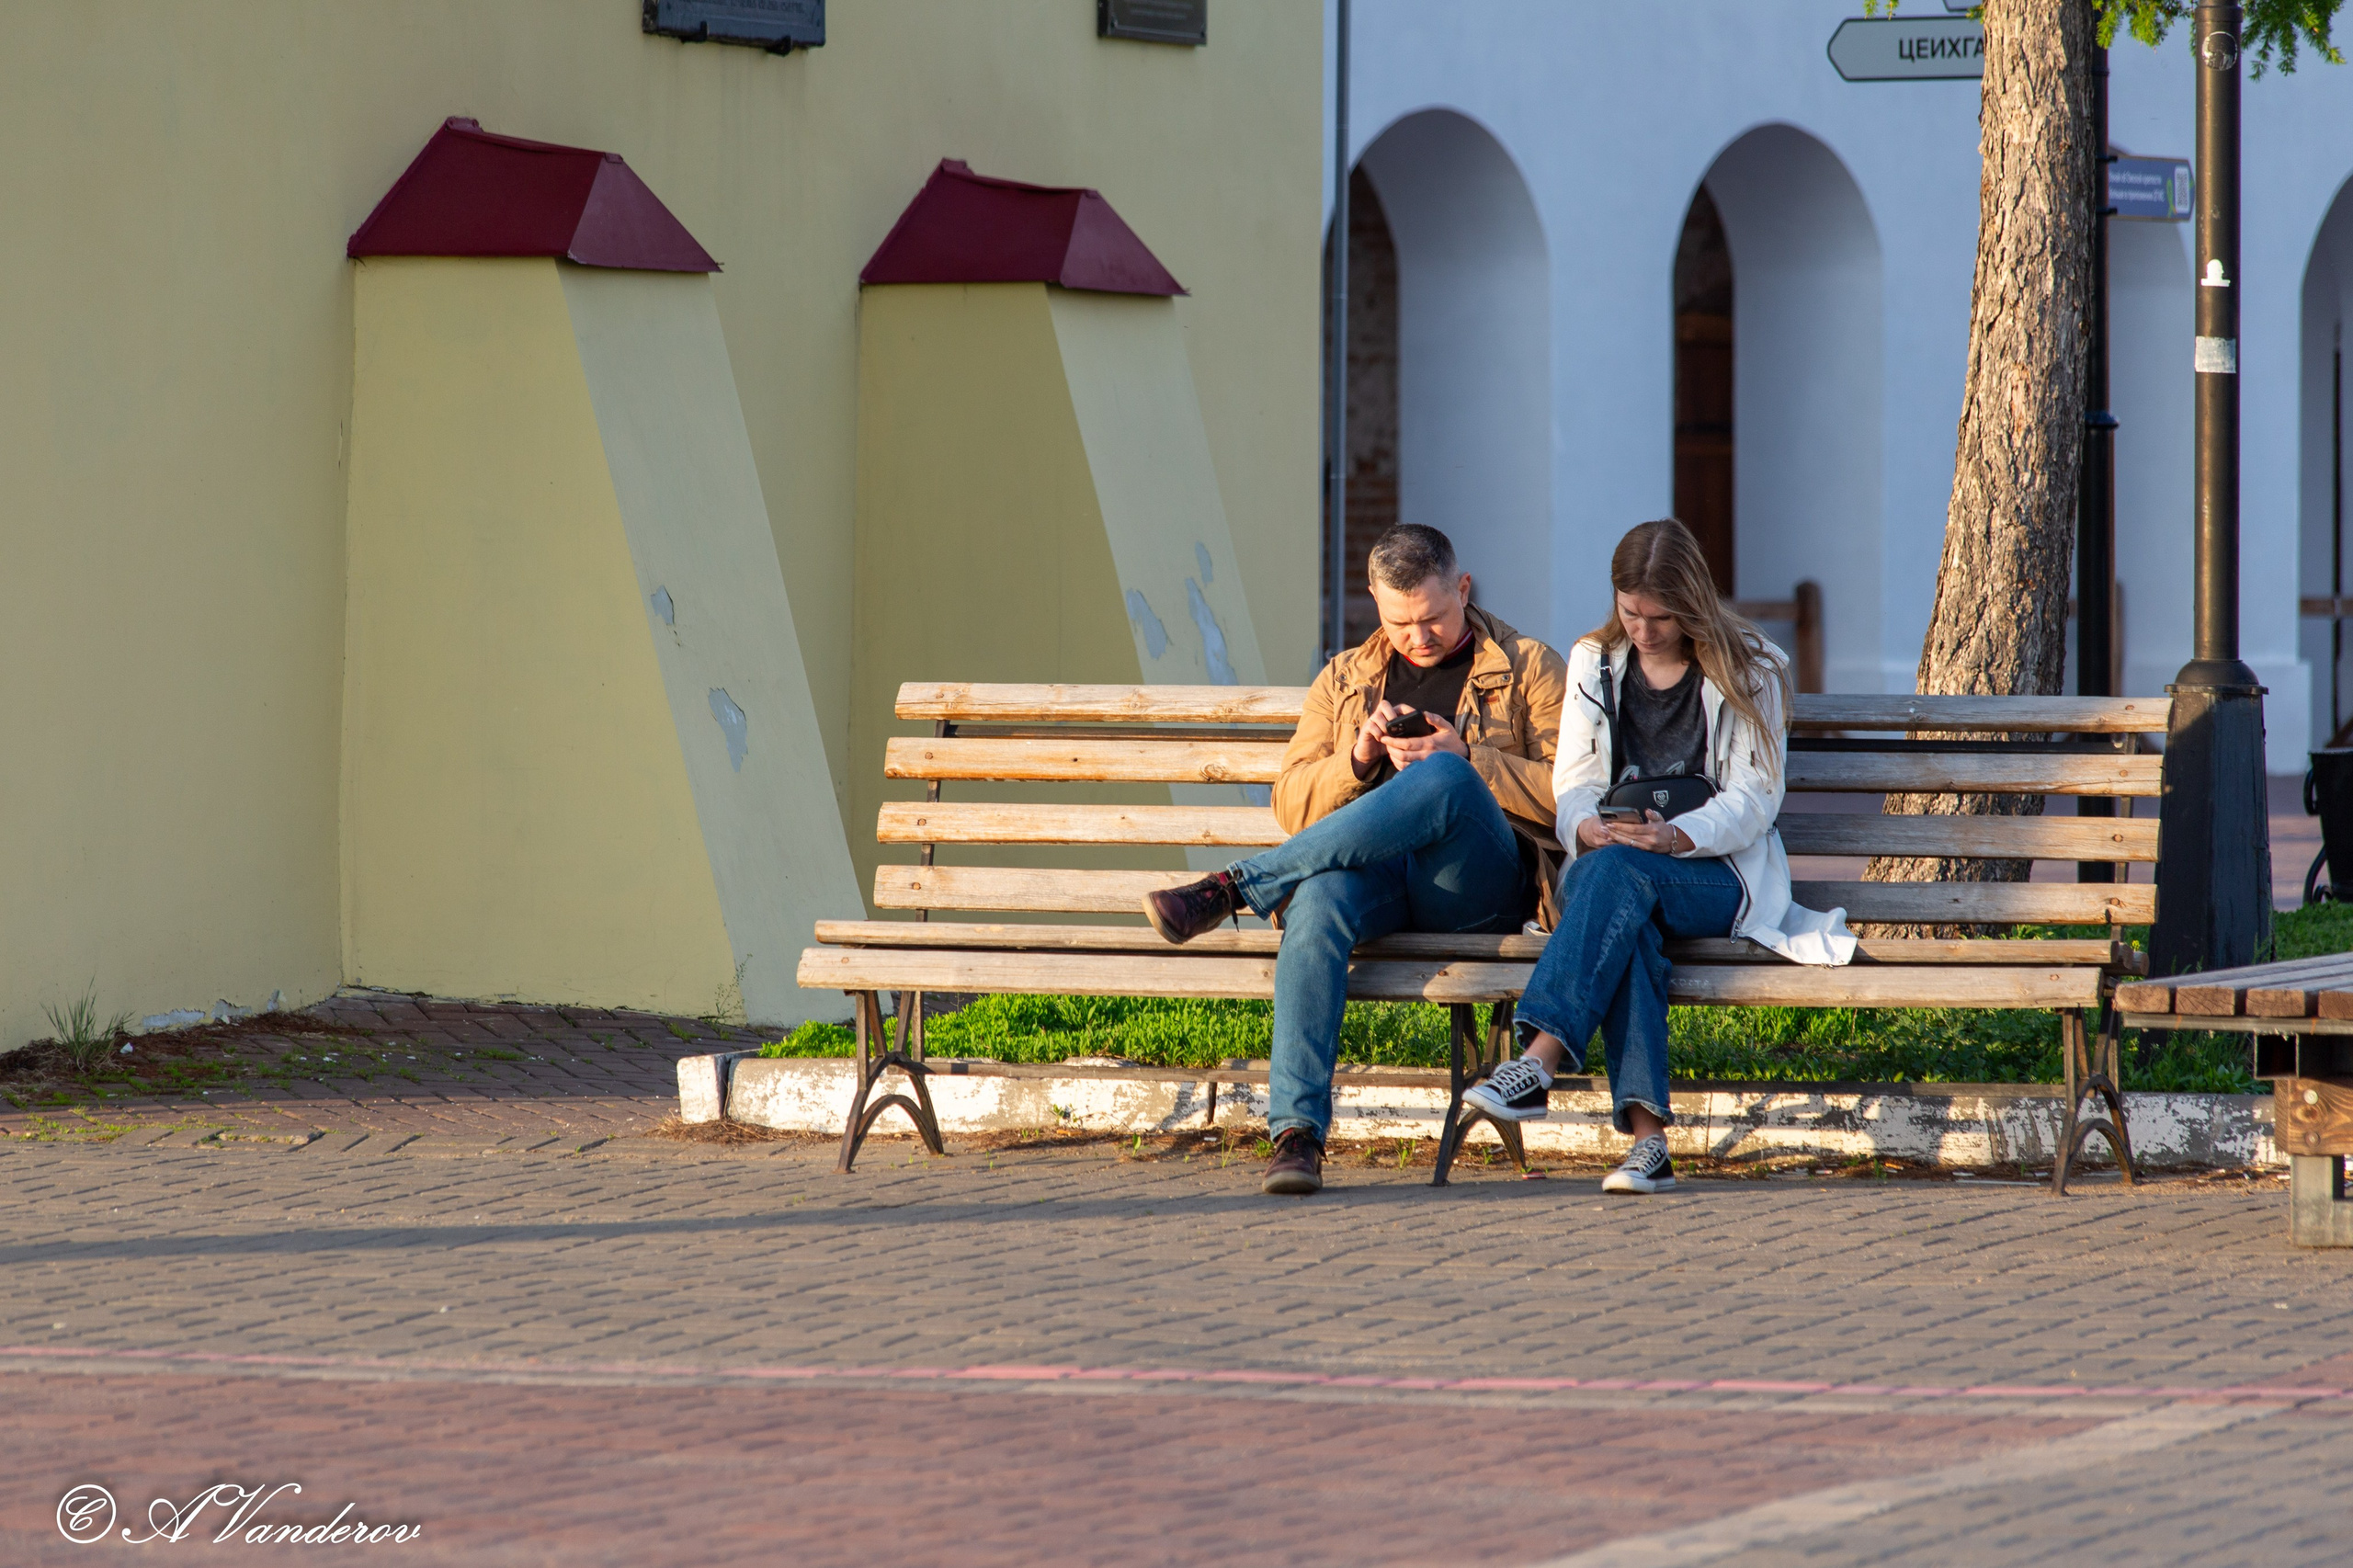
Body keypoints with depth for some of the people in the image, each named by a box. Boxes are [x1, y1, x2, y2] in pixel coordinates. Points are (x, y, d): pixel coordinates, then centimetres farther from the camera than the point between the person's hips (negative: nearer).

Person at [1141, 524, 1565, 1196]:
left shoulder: (1528, 669, 14)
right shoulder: (1343, 681, 24)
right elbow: (1292, 805, 16)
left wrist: (1465, 760, -10)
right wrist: (1358, 759, -4)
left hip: (1478, 885, -2)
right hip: (1375, 871, 2)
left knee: (1443, 781, -37)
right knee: (1318, 901, -36)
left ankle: (1236, 887, -29)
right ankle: (1296, 1129, -42)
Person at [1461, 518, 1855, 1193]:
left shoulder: (1748, 670, 3)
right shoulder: (1595, 662, 15)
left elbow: (1754, 798, -4)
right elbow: (1573, 784, 10)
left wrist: (1677, 836, -23)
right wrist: (1586, 827, -15)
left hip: (1718, 872, -2)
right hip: (1603, 871, 2)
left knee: (1619, 872, -37)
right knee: (1627, 922, -37)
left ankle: (1541, 1059, -53)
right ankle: (1646, 1132, -50)